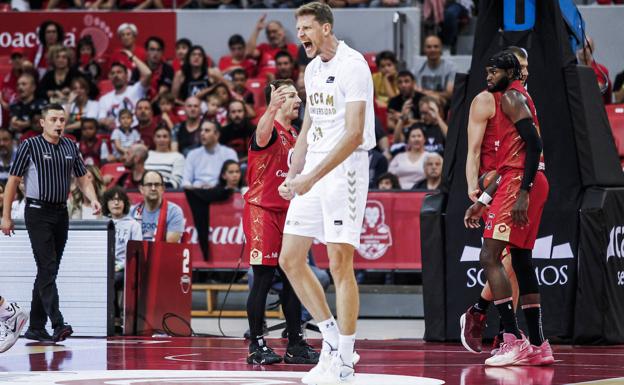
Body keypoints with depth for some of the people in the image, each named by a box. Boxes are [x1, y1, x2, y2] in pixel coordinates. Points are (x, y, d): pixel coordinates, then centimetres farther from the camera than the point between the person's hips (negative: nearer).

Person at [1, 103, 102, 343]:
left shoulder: (70, 147, 11)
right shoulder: (30, 146, -5)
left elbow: (83, 179, 16)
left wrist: (93, 199, -4)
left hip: (61, 214, 6)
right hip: (38, 213, -6)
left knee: (48, 271, 9)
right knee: (48, 268, -15)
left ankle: (36, 327, 15)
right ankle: (57, 324, -24)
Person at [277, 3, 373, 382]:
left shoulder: (352, 65, -13)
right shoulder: (313, 69, 14)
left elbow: (354, 133, -21)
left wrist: (313, 177, -25)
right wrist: (293, 175, 16)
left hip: (346, 168, -9)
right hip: (313, 172, 9)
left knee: (340, 263, -8)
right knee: (290, 259, 6)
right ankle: (333, 339, 17)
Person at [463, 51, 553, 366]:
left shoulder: (511, 97, -7)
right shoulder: (514, 98, 24)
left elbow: (534, 143, -19)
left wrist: (522, 193, -26)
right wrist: (482, 202, 27)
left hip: (521, 182, -10)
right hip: (522, 183, 10)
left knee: (489, 256, -13)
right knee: (521, 260, 12)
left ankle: (514, 341, -20)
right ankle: (538, 346, 13)